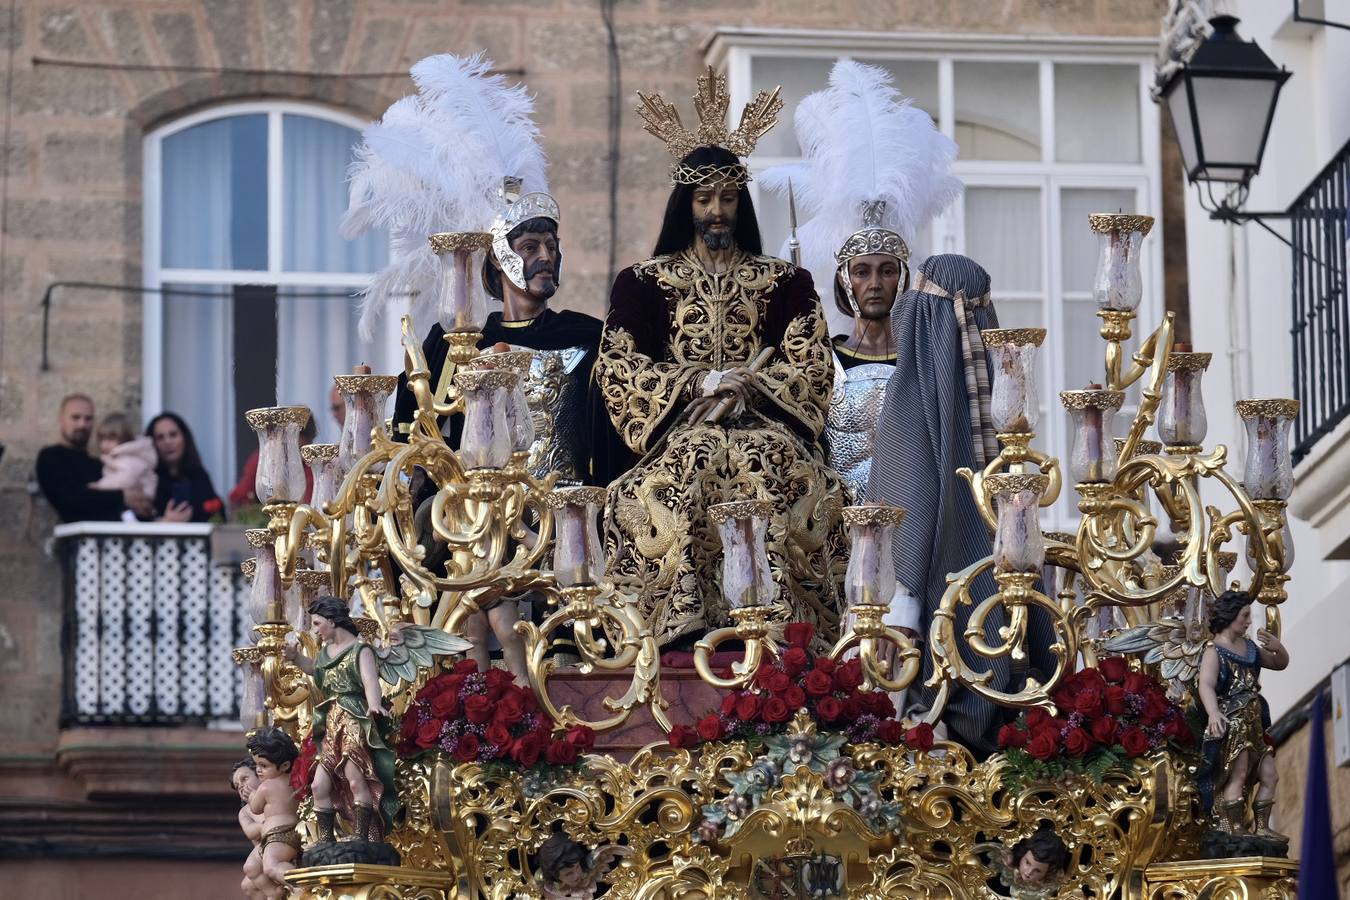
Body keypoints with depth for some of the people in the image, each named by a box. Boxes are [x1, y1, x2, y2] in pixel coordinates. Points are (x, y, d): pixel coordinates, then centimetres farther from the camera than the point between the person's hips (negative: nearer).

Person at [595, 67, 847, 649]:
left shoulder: (783, 283, 19)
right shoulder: (644, 282, 17)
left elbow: (813, 367, 8)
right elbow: (617, 369, 4)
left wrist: (752, 384, -11)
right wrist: (697, 383, -9)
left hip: (766, 424, 1)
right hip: (679, 430, -1)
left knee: (781, 468, -36)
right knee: (686, 471, -37)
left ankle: (775, 622, -39)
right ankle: (690, 620, -42)